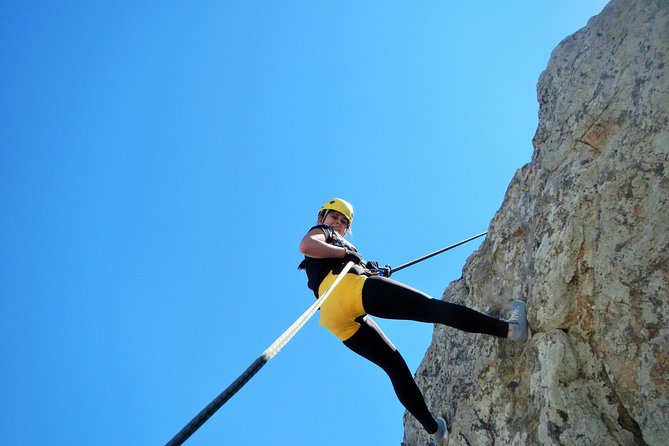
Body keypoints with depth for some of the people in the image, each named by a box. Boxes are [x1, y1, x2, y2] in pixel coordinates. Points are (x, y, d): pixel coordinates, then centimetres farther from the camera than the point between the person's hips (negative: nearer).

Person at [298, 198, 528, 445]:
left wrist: (375, 274, 23)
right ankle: (509, 328, -24)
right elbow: (305, 246, -6)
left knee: (394, 365, 15)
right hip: (347, 286, -8)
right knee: (433, 307, -15)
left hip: (335, 319, 8)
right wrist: (346, 252, 0)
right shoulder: (320, 231, 19)